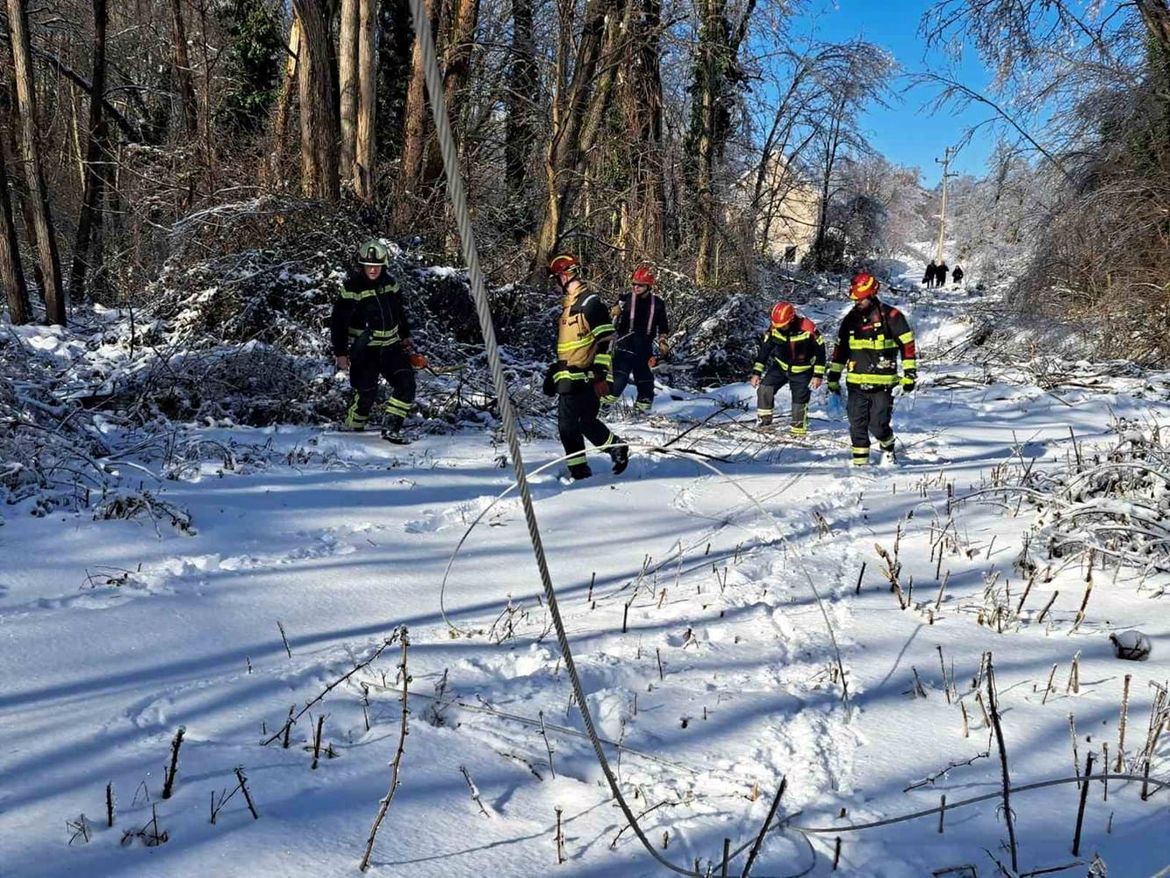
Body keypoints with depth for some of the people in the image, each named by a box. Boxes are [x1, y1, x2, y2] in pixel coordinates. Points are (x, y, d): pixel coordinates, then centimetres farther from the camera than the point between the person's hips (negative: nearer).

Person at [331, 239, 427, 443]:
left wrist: (405, 337, 26)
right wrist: (340, 353, -12)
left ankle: (391, 428, -1)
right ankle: (350, 430, 14)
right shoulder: (352, 288, -12)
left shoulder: (390, 283, 5)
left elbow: (399, 311, 21)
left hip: (391, 345, 5)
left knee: (406, 384, -7)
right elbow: (338, 322, -11)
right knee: (366, 393, -7)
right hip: (364, 348, -5)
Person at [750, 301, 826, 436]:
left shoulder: (808, 329, -25)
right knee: (764, 388, -14)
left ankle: (799, 431, 17)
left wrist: (818, 375, -14)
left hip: (802, 372, -3)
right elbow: (764, 350, -4)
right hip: (780, 367, 3)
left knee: (800, 401, 0)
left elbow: (820, 351, -14)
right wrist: (756, 372, -6)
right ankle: (764, 421, 0)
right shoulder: (775, 329, -16)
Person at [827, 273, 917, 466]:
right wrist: (834, 378, 16)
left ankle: (888, 445, 25)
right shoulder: (850, 319, 10)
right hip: (856, 383, 4)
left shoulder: (891, 316, -5)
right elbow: (840, 349, 17)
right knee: (857, 424, 1)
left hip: (882, 383, -4)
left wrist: (909, 374, -5)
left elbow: (908, 345, -2)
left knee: (878, 425, -6)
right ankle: (860, 460, 12)